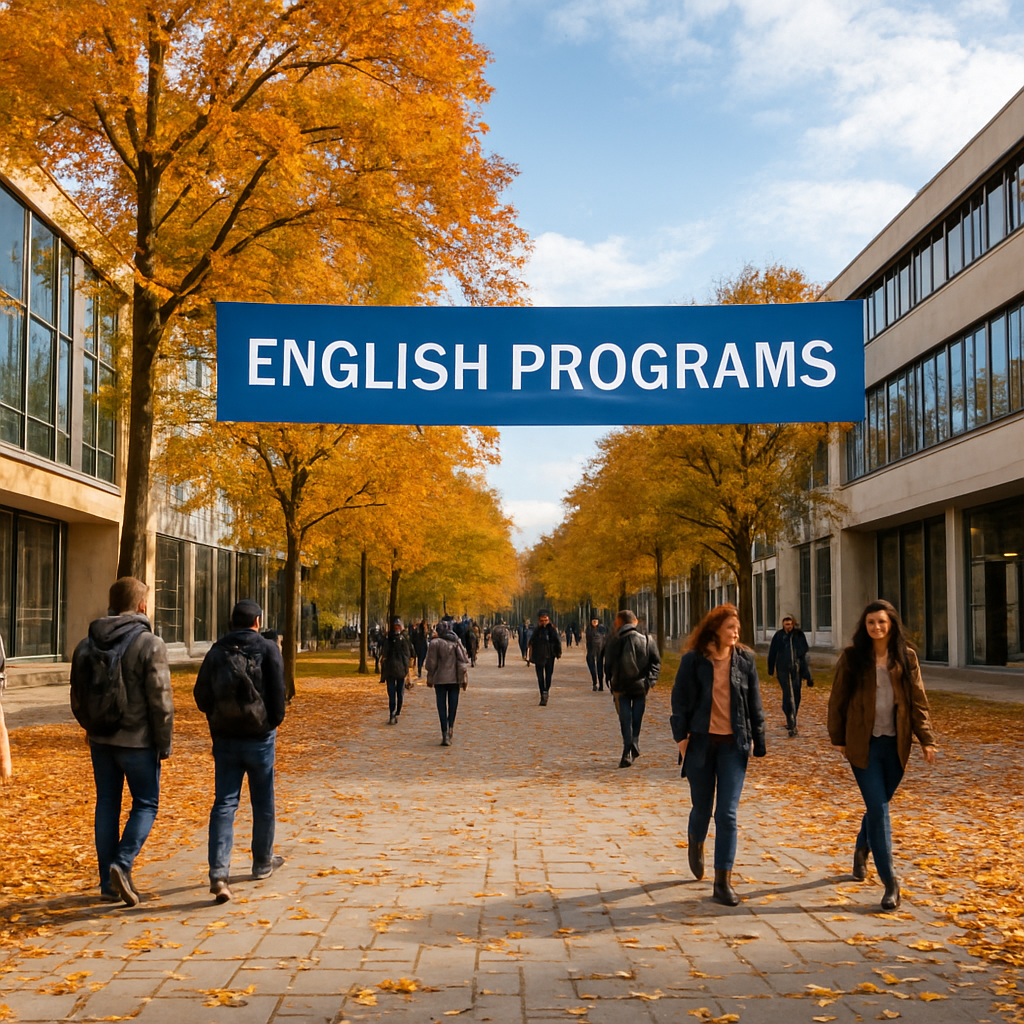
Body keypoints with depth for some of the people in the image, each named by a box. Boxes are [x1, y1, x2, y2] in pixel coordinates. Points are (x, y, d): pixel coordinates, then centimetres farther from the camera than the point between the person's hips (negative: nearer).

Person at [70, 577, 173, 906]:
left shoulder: (86, 646, 6)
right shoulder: (150, 644, -13)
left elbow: (77, 697, 11)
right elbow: (160, 699, -14)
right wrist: (165, 742, -5)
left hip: (101, 740, 5)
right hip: (138, 740, -5)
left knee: (107, 805, 12)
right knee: (145, 804, 7)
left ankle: (108, 883, 15)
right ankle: (122, 865, -11)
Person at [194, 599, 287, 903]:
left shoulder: (216, 651, 3)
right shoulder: (268, 650, -6)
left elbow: (201, 695, 3)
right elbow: (278, 691, -11)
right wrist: (274, 720, 5)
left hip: (224, 738, 2)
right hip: (259, 736, -2)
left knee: (224, 803, 1)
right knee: (263, 802, 14)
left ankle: (218, 873, -12)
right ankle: (263, 863, 28)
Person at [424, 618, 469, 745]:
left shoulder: (435, 643, -7)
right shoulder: (457, 642, 2)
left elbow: (431, 664, -4)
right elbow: (463, 661, 3)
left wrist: (430, 679, 7)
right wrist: (464, 680, 8)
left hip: (440, 679, -2)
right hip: (454, 679, 2)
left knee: (442, 706, 1)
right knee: (453, 704, 15)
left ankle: (445, 733, -5)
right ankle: (451, 726, 10)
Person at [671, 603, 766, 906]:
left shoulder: (744, 660, 2)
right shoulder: (693, 660, -3)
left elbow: (754, 703, 7)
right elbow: (680, 699, 1)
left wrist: (758, 741, 7)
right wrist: (681, 735, -6)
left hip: (734, 744, 1)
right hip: (701, 742, -1)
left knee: (728, 814, -6)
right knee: (701, 807, 12)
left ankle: (723, 881, -1)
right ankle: (695, 844, 46)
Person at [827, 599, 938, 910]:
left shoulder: (906, 657, 2)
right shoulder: (852, 657, -3)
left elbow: (918, 700, 3)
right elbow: (838, 699, 4)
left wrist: (926, 739, -4)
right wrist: (838, 738, 4)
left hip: (896, 744, 2)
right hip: (864, 744, -2)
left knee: (879, 804, 14)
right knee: (878, 808, -8)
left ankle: (862, 850, 43)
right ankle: (890, 881, -6)